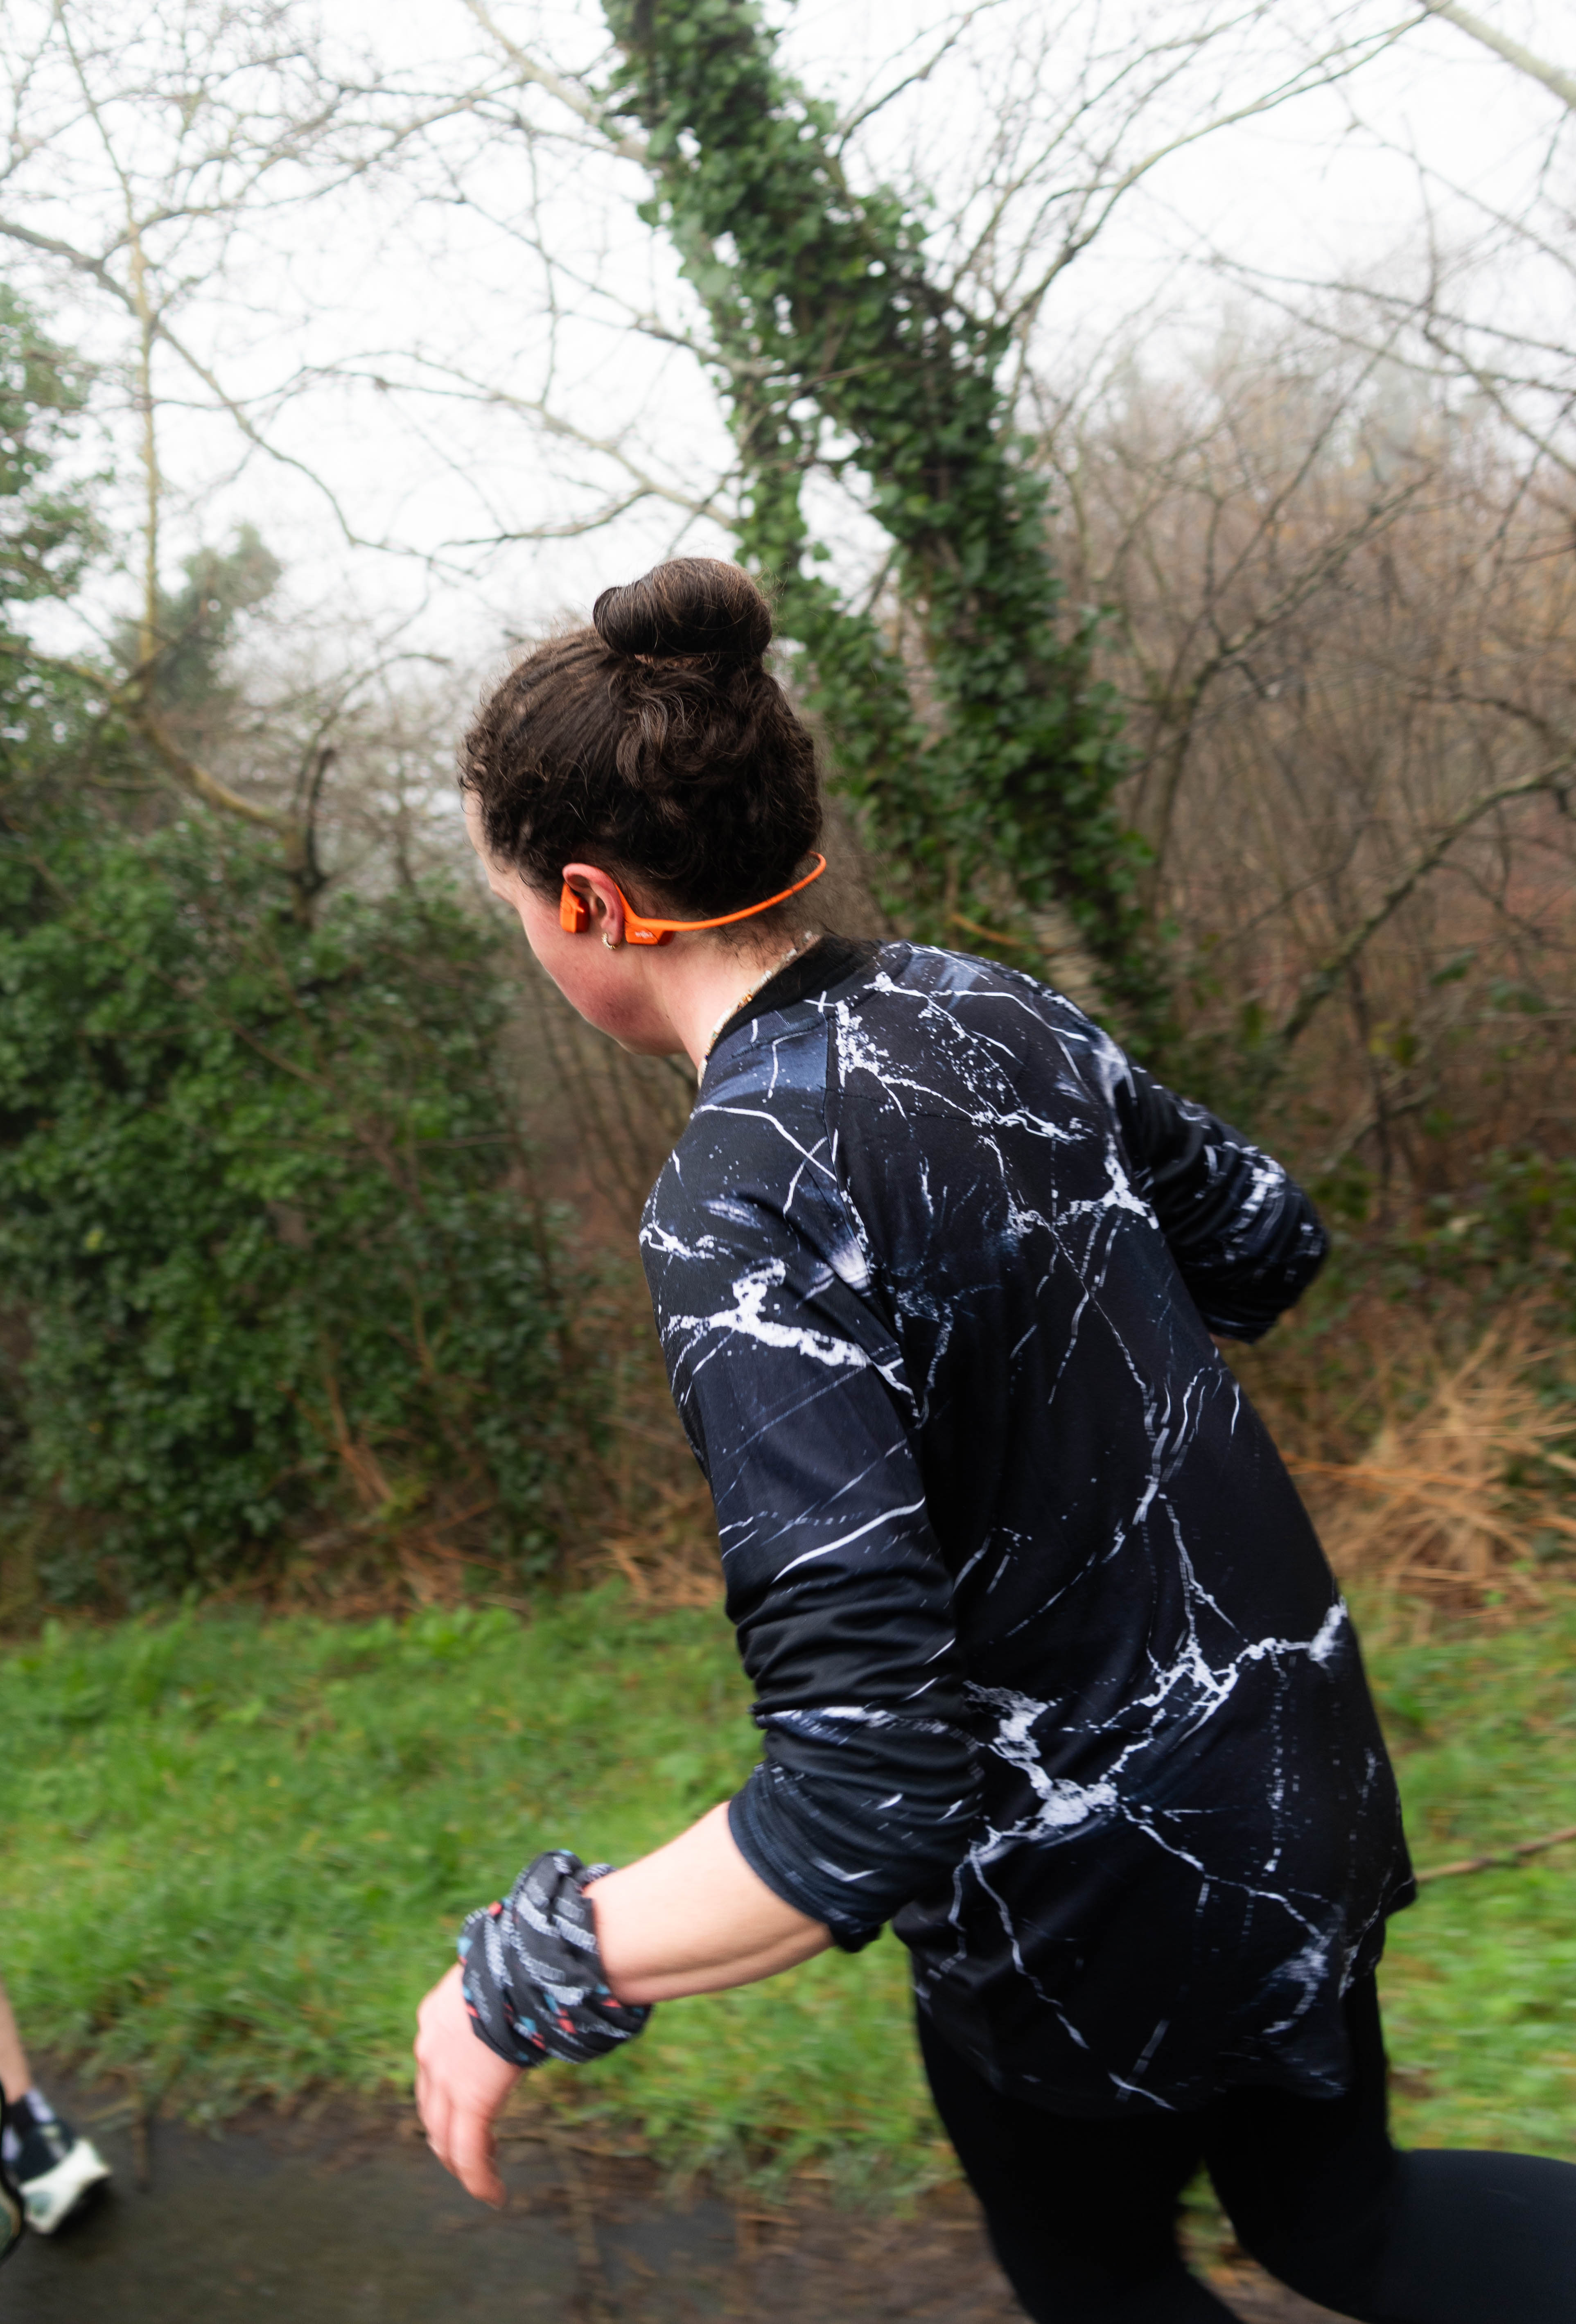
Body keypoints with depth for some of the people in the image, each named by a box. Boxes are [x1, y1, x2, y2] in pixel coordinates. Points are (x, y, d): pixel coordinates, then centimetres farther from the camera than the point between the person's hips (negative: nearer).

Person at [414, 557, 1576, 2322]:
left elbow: (864, 1808, -32)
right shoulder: (979, 1004, -6)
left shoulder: (742, 1212, -29)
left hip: (1097, 1910, -7)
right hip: (1295, 1765, 7)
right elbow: (1264, 1243, 8)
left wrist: (516, 1978, -18)